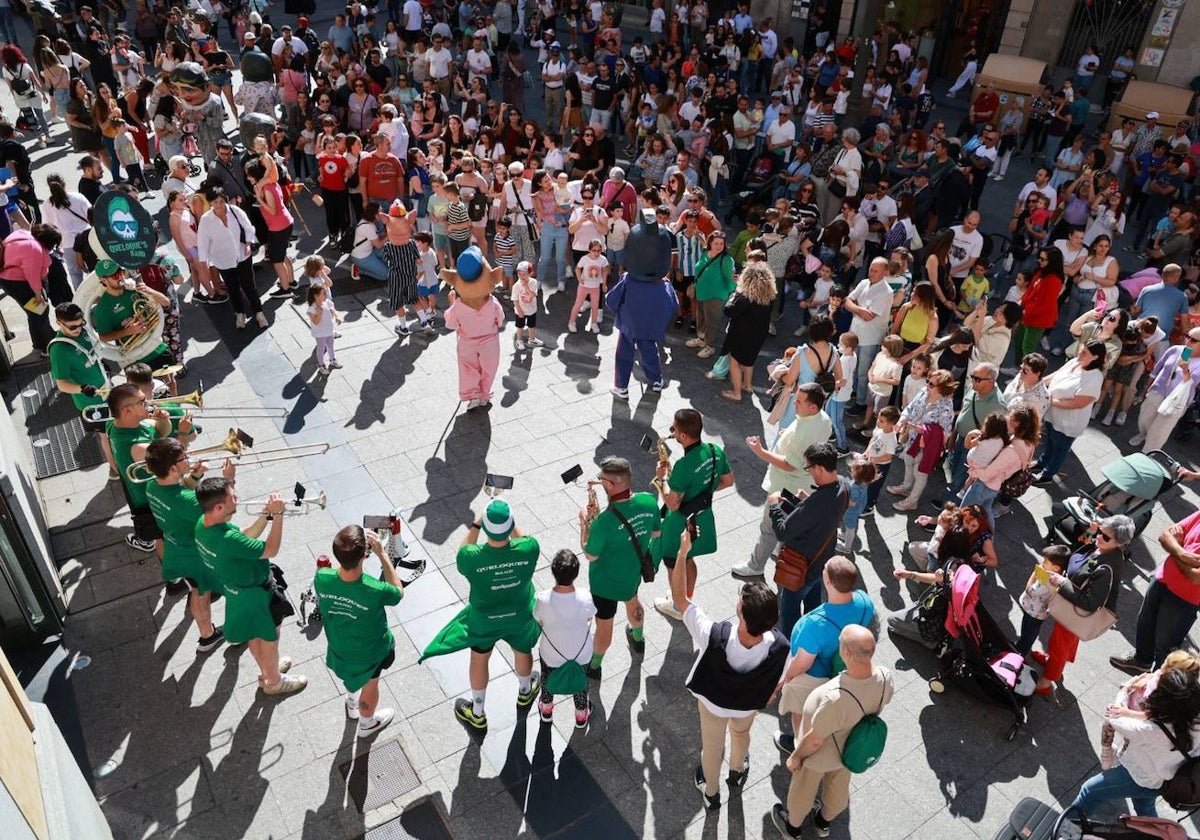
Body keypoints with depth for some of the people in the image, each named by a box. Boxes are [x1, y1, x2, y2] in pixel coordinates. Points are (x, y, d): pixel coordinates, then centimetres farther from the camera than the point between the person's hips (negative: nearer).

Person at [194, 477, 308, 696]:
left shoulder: (203, 523, -13)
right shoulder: (228, 540, -41)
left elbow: (244, 538, 0)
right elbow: (271, 550, -30)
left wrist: (265, 515, -11)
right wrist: (277, 515, -27)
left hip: (235, 589, 8)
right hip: (255, 596, -8)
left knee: (255, 634, 31)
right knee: (269, 638, 19)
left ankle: (266, 670, 54)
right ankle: (273, 681, 43)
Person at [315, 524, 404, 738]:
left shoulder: (321, 578, -34)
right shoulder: (375, 591, -43)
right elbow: (398, 591, -18)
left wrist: (348, 553, -16)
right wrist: (381, 553, -23)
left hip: (338, 646, 4)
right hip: (370, 652, -3)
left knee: (350, 674, 37)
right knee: (370, 685, 29)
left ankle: (352, 704, 68)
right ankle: (367, 724, 58)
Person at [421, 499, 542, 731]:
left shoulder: (472, 558, -37)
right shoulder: (528, 549, -34)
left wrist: (476, 524, -14)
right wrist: (508, 522, -9)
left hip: (483, 619, -1)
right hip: (520, 616, 1)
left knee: (479, 660, 26)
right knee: (523, 651, 31)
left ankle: (477, 714, 48)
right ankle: (525, 693, 61)